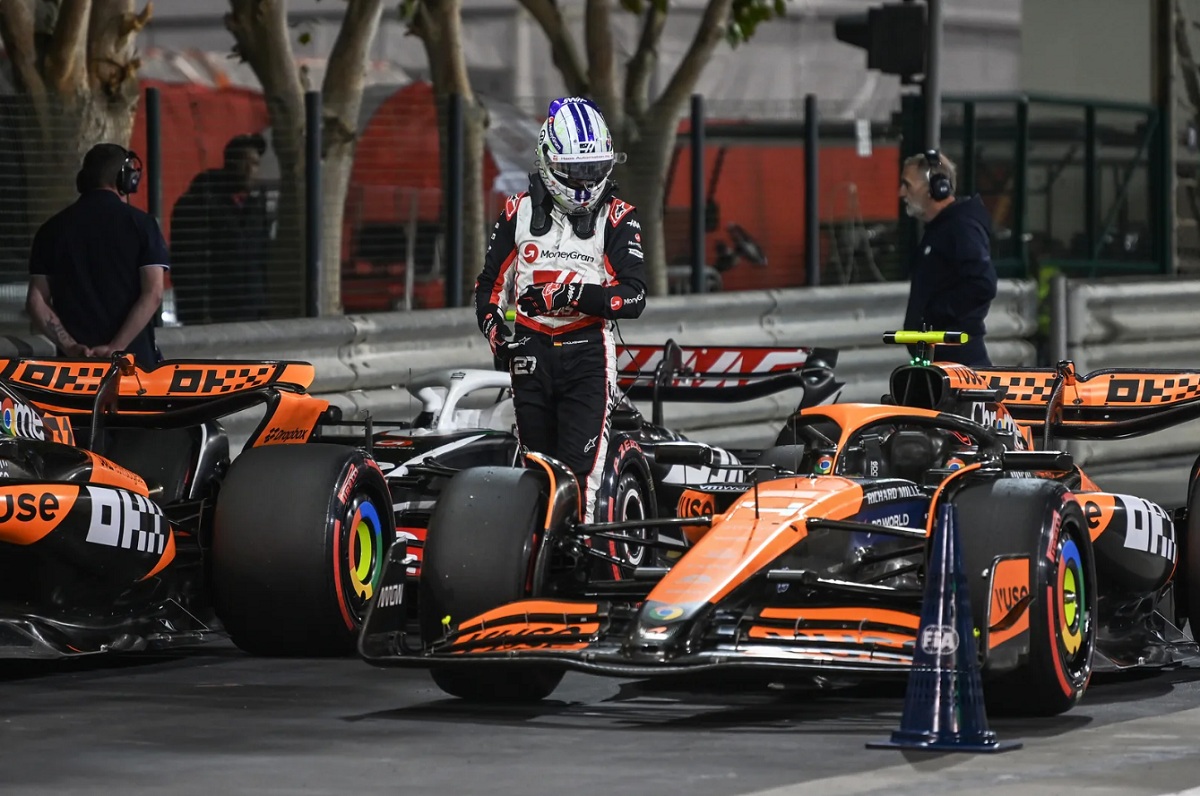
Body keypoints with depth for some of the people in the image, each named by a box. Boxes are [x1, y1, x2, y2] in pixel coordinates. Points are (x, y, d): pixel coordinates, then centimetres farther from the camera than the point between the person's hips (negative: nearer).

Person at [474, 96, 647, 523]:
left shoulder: (617, 219, -2)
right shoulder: (519, 212, 7)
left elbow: (634, 296, -10)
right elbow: (490, 283, 16)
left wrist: (575, 294, -21)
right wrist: (494, 328, -1)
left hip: (587, 351, -3)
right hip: (530, 350, 3)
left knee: (579, 465, -14)